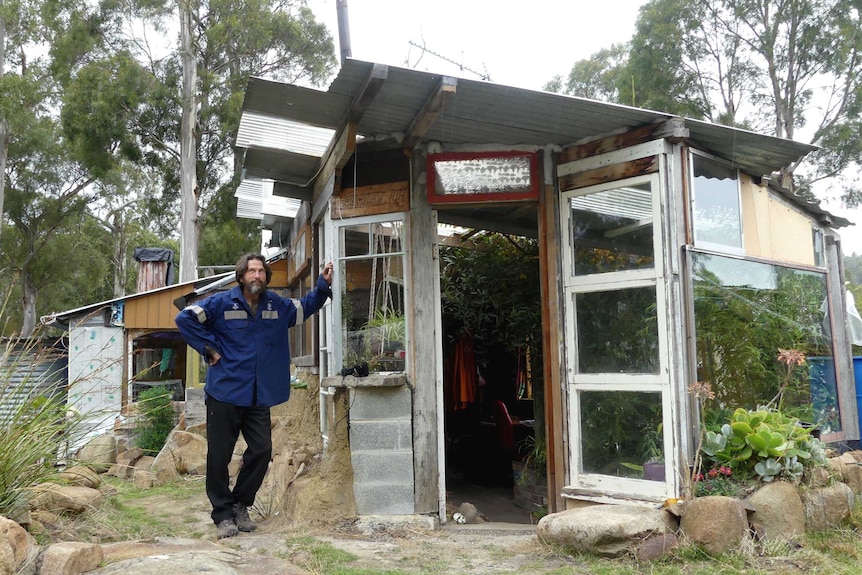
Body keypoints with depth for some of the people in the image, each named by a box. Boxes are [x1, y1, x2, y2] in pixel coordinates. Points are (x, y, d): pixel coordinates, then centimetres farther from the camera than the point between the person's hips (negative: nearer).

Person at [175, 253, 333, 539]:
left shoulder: (277, 305, 8)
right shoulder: (222, 302, -6)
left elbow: (305, 309, 24)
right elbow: (185, 318, -6)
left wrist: (323, 285, 11)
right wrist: (209, 348, -9)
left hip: (259, 397, 4)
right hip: (224, 393, -4)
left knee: (261, 451, 3)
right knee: (219, 456, 2)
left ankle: (240, 506, 24)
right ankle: (223, 515, 18)